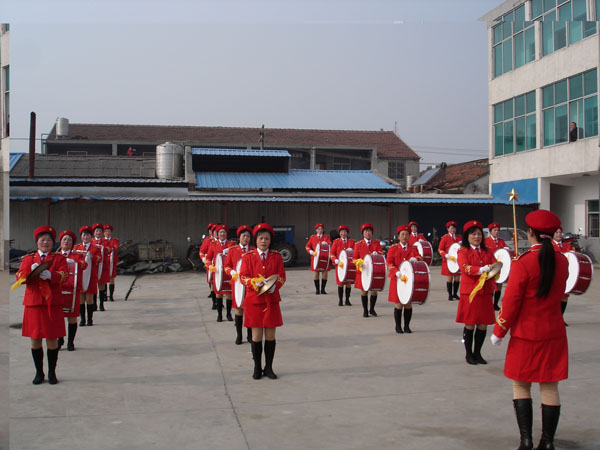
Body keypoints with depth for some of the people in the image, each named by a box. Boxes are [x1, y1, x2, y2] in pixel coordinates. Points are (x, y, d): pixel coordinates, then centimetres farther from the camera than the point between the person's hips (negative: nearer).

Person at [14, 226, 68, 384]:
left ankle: (52, 372, 13)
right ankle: (39, 372, 17)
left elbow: (63, 275, -9)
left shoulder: (59, 258, 8)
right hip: (33, 303, 1)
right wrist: (31, 272, -21)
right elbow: (19, 277, -1)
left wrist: (50, 275, -28)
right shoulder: (28, 259, 12)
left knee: (52, 339, 2)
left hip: (52, 304, -1)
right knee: (35, 339, 4)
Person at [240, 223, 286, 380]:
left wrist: (274, 286, -18)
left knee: (270, 335, 5)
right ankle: (257, 368, 15)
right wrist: (255, 282, -21)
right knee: (256, 335, 2)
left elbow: (282, 276, 2)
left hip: (272, 300, 1)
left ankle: (268, 367, 17)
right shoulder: (248, 257, 2)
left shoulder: (277, 256, 5)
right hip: (254, 300, -1)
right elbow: (243, 276, -2)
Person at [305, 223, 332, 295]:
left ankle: (323, 289, 6)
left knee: (325, 273, -4)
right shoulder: (312, 237, 9)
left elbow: (330, 244, -6)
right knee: (316, 273, 1)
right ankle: (317, 289, 10)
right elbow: (307, 246, 8)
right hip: (315, 257, 0)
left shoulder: (326, 237, 10)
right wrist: (312, 252, -9)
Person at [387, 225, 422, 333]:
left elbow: (419, 258, -1)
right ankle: (398, 326, 14)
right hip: (397, 280, -2)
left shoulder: (413, 248, 11)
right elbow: (389, 263, -4)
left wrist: (415, 259, -25)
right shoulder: (393, 249, 4)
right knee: (398, 304, 1)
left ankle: (407, 326, 16)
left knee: (408, 304, 4)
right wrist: (396, 272, -21)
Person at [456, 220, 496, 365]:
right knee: (470, 325, 1)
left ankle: (477, 353, 20)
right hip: (470, 292, -4)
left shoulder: (487, 252, 15)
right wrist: (481, 270, -33)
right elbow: (465, 268, -18)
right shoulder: (463, 252, -1)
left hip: (485, 293, 4)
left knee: (483, 325, 5)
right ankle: (469, 354, 15)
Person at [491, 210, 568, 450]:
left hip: (526, 333, -5)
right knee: (549, 386, 9)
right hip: (554, 333, 5)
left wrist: (498, 332, -4)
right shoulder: (562, 261, 1)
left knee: (521, 385, 8)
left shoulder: (523, 263, -17)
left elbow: (511, 302, -15)